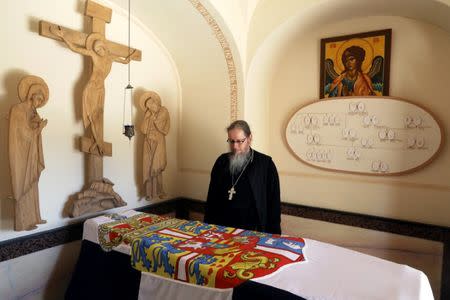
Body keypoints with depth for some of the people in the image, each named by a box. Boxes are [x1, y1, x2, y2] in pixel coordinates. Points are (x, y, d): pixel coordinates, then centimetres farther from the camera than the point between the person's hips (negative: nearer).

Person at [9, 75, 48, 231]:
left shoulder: (32, 111, 10)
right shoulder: (18, 109, -16)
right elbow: (25, 135, -17)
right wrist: (40, 127, -6)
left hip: (31, 155, 8)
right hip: (22, 156, -8)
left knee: (32, 187, 14)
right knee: (23, 188, 0)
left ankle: (33, 218, 25)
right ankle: (23, 223, 11)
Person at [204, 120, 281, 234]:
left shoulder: (265, 164, -3)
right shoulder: (221, 161, 8)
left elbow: (274, 202, 0)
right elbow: (212, 197, 13)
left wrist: (273, 235, -3)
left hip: (253, 231, -2)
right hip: (223, 228, 2)